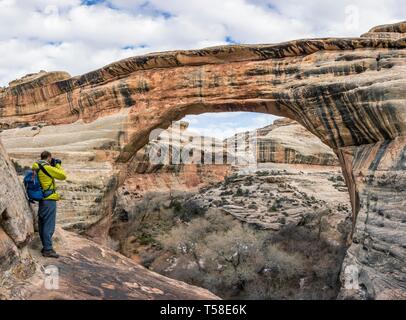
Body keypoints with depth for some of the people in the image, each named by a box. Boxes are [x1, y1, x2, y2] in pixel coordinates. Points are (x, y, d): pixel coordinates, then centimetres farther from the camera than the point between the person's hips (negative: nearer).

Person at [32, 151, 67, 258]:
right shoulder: (47, 168, -15)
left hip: (41, 199, 9)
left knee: (42, 225, 15)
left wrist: (53, 166, 17)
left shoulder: (35, 167, 9)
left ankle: (45, 247, 25)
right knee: (49, 225, -5)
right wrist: (58, 165, 3)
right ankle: (48, 250, -3)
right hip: (49, 200, -9)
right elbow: (63, 176, -9)